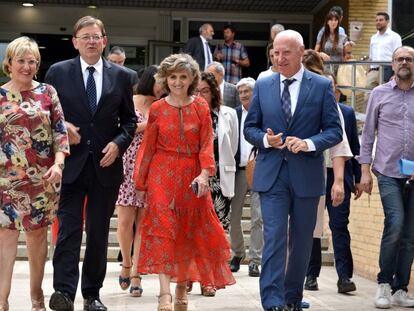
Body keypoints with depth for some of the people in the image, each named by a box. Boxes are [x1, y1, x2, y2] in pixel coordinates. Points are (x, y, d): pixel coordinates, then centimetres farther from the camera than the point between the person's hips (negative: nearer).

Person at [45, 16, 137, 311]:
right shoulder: (58, 72, 3)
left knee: (99, 232, 8)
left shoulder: (120, 76, 7)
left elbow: (129, 119, 12)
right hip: (71, 164, -2)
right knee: (68, 228, -10)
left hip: (106, 164, 2)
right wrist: (61, 127, -11)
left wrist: (119, 143, -6)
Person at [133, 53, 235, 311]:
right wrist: (141, 183, 7)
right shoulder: (157, 109, 4)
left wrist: (205, 173, -17)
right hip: (162, 174, -1)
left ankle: (182, 289, 22)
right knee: (163, 227, -12)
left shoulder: (201, 107, 3)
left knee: (189, 232, 7)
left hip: (192, 176, 1)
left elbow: (207, 144, -2)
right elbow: (148, 147, 7)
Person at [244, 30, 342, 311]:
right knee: (274, 238, -9)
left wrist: (309, 143, -18)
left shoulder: (322, 86, 1)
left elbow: (334, 131, 0)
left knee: (302, 241, 10)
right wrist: (265, 139, -11)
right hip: (272, 174, 0)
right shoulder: (263, 85, 7)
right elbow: (250, 128, 10)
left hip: (306, 174, 0)